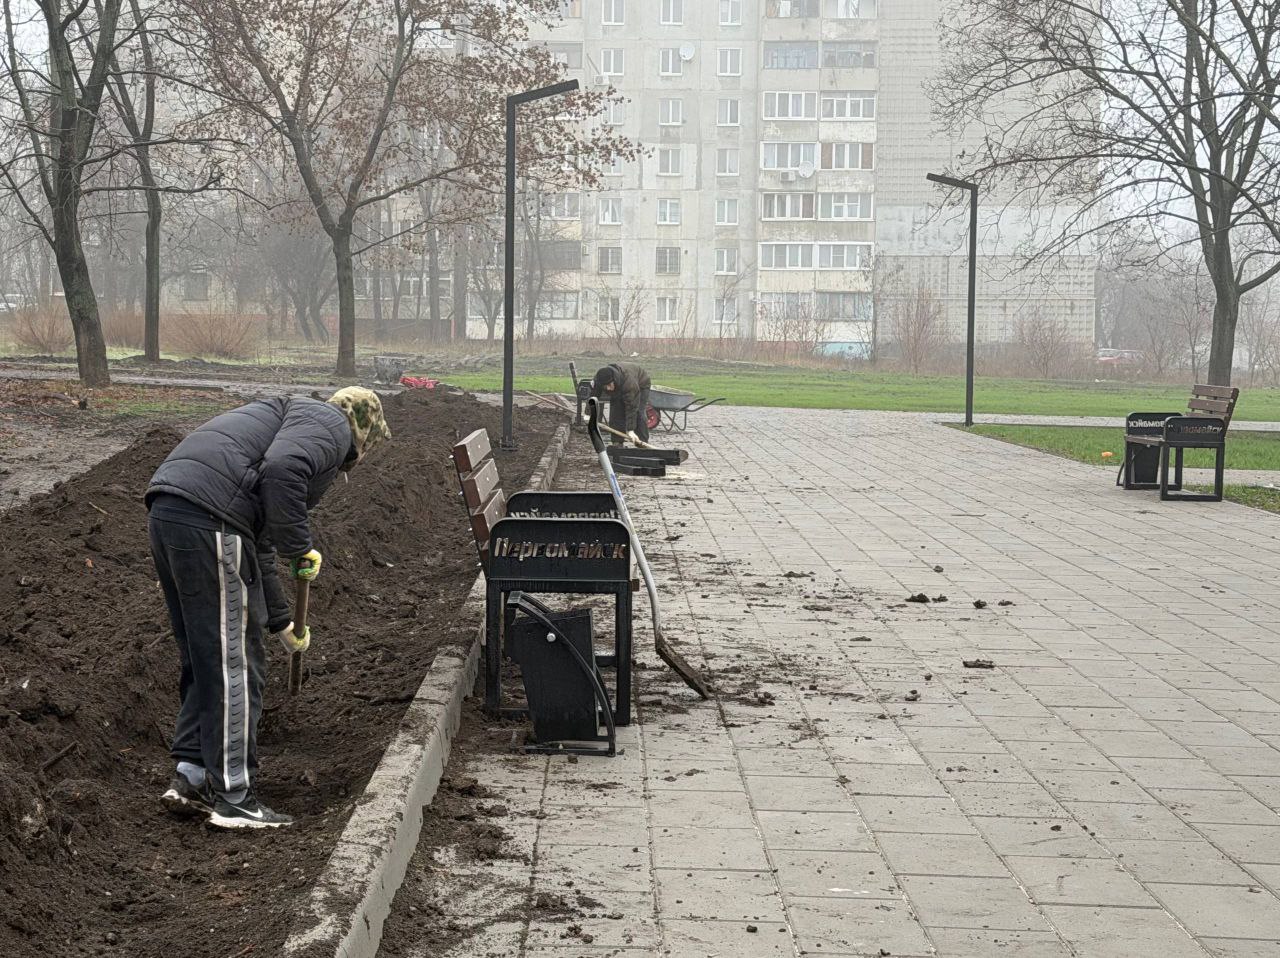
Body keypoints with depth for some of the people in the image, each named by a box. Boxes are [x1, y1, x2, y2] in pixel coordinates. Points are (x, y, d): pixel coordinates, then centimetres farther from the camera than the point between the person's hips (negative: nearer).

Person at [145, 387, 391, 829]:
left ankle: (190, 779, 22)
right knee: (235, 665, -1)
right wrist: (302, 549, -7)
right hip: (208, 520, -10)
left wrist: (281, 623, 46)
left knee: (205, 658, 20)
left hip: (166, 511, 10)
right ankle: (233, 800, 5)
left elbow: (258, 545, 40)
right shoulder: (331, 425, 7)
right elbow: (280, 470, -17)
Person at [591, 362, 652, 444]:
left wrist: (630, 430, -47)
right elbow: (593, 396, -16)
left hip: (640, 385, -5)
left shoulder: (629, 381, -47)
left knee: (639, 414, -18)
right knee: (615, 414, -10)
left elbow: (631, 408, -46)